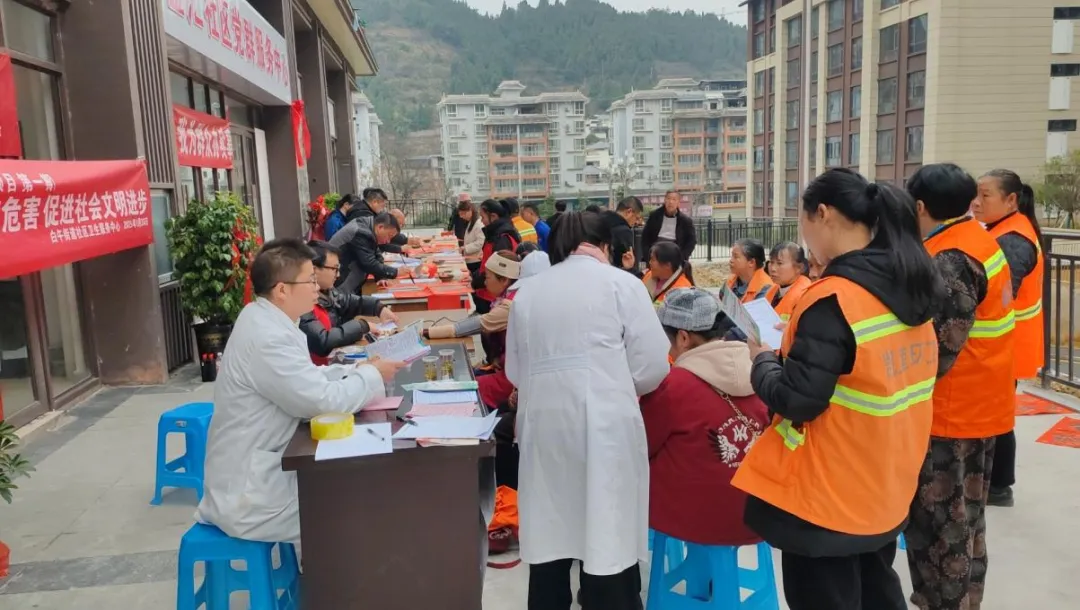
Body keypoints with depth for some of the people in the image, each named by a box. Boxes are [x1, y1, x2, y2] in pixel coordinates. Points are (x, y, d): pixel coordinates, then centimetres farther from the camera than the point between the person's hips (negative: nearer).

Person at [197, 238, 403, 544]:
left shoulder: (265, 320, 4)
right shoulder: (267, 337, -26)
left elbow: (310, 378, 12)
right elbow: (324, 401, -26)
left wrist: (357, 370, 0)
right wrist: (372, 376, -10)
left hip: (259, 468, 9)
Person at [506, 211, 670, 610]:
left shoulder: (527, 292, 12)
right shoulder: (621, 284, 0)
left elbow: (515, 372, 12)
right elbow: (652, 366, -3)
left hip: (543, 428, 4)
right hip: (603, 428, -4)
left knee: (548, 540, 14)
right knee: (609, 543, 6)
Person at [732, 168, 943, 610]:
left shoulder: (832, 299, -24)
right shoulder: (909, 288, 1)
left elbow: (795, 401, -23)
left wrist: (764, 359, -5)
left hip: (827, 497, -8)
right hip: (885, 487, 8)